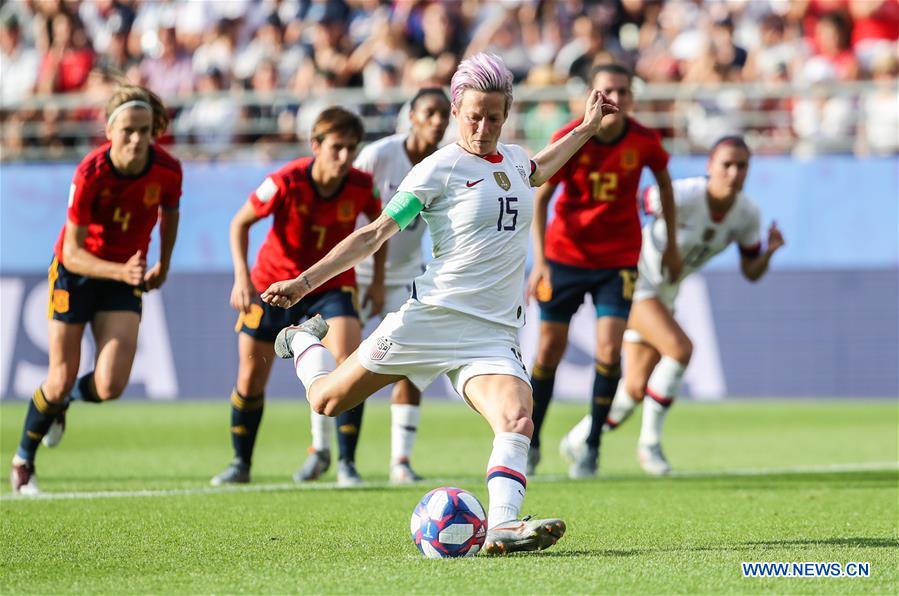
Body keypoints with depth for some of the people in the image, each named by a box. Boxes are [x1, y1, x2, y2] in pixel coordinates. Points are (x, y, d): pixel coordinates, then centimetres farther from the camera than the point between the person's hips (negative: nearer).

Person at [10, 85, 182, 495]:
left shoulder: (167, 170, -18)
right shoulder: (90, 174, -27)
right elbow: (72, 253, -23)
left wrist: (163, 266, 18)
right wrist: (120, 272, -38)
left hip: (125, 276, 3)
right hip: (76, 272, -2)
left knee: (109, 386, -12)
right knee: (61, 381, 0)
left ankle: (62, 401, 26)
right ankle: (23, 460, 27)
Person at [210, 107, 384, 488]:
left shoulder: (361, 186, -17)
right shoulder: (287, 182, -24)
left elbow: (378, 223, 6)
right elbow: (240, 222, -11)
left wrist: (378, 280, 4)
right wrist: (242, 277, -19)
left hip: (331, 283, 1)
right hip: (274, 282, 0)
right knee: (251, 377, 4)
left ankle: (347, 463, -12)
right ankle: (241, 463, 26)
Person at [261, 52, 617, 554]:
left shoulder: (513, 158, 12)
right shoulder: (440, 168, -7)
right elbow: (376, 234, -8)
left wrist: (588, 128, 39)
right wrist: (305, 281, -14)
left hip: (494, 335, 4)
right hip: (433, 318, -4)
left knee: (517, 420, -26)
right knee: (326, 400, 8)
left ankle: (503, 527, -38)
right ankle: (304, 340, 41)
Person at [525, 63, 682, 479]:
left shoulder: (643, 141, -10)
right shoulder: (568, 140, -14)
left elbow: (663, 180, 10)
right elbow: (540, 198, -8)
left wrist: (671, 245, 13)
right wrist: (540, 260, -16)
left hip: (618, 258, 1)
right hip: (565, 253, 0)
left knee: (609, 350, -12)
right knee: (550, 349, 3)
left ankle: (591, 445, 3)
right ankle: (530, 442, 20)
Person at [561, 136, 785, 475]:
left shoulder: (747, 214, -8)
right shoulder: (682, 196, -28)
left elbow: (751, 272, 1)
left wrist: (769, 252, -19)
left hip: (665, 295, 7)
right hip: (634, 283, -7)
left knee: (636, 390, 7)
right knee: (679, 349, -27)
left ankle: (579, 438, 31)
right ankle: (649, 442, -13)